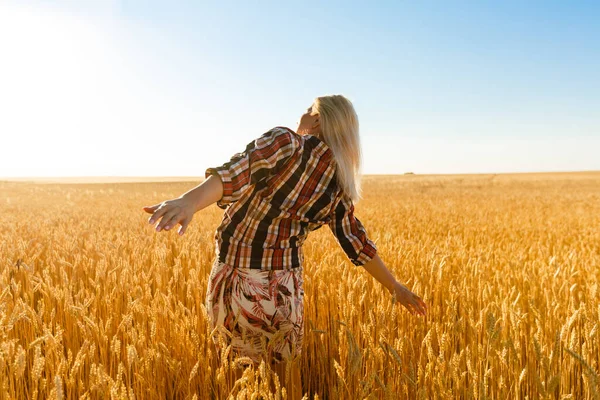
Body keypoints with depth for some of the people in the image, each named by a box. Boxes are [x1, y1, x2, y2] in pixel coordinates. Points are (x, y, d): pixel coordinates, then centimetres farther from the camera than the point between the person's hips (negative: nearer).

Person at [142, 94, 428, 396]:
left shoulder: (286, 142, -8)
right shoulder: (340, 186, 6)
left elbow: (239, 171, -27)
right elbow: (357, 243, 13)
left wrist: (190, 201, -43)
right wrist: (396, 288, 27)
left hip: (235, 286, -3)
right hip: (285, 292, 3)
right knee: (285, 377, 24)